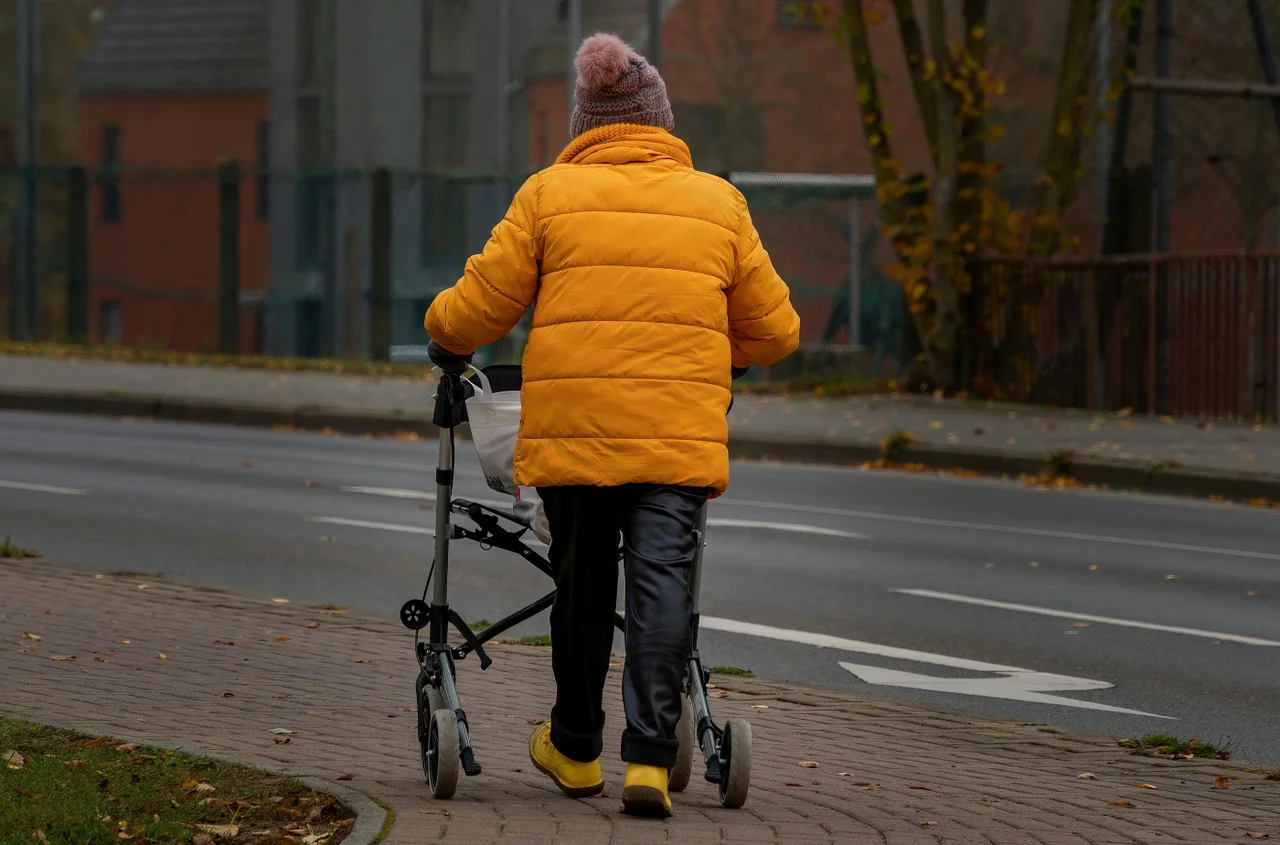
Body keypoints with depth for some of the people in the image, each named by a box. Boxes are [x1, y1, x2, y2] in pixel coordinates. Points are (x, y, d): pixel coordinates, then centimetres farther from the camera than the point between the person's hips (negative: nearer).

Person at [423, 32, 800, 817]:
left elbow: (477, 308, 4)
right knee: (661, 581, -3)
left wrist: (447, 339, 27)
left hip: (571, 425, 0)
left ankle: (576, 750, 27)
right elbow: (773, 330, 15)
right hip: (680, 430, 0)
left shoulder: (550, 193, 5)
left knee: (583, 586, 13)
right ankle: (650, 759, -14)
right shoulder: (718, 202, 10)